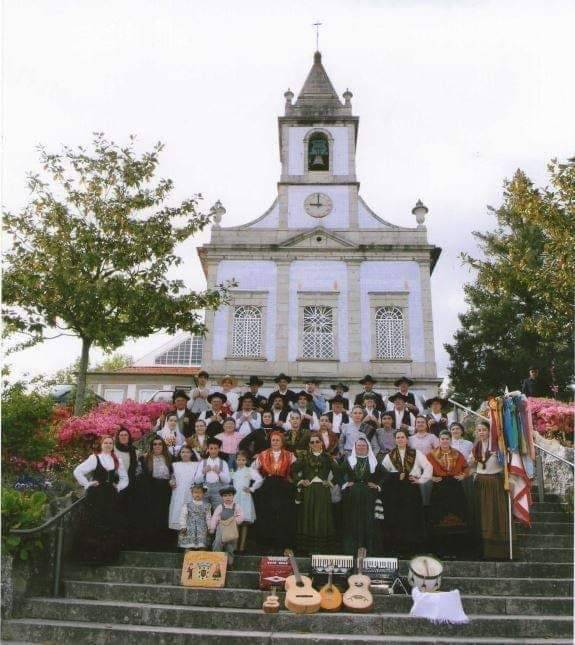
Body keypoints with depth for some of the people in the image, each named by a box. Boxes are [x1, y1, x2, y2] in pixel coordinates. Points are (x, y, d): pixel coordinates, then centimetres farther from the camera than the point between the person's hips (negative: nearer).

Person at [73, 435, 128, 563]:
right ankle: (93, 555, 5)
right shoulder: (94, 458, -1)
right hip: (96, 496, -4)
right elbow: (77, 472, -5)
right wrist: (87, 484, -6)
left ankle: (109, 555, 13)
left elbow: (124, 478, 20)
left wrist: (118, 487, 5)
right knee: (95, 524, -5)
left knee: (111, 525, 2)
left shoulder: (117, 461, 12)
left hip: (111, 496, 4)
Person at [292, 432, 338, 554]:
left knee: (322, 517, 0)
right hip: (308, 490, 0)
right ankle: (308, 548, 6)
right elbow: (293, 469, 4)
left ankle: (322, 547, 6)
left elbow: (337, 471, 6)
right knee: (307, 516, 0)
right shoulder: (304, 456, 6)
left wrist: (330, 482, -1)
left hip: (323, 491, 0)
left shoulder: (327, 457, 7)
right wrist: (300, 481, -4)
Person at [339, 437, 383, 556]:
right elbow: (340, 473, 8)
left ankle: (369, 549, 6)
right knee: (353, 522, 0)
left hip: (369, 496, 0)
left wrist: (378, 485, -2)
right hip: (352, 496, 0)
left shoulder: (374, 461, 10)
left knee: (368, 521, -2)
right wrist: (344, 484, -4)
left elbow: (382, 475, 10)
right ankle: (352, 549, 7)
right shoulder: (348, 460, 9)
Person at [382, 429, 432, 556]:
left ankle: (413, 546, 6)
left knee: (413, 517, -3)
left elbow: (428, 467, 3)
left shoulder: (416, 454, 7)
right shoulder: (389, 456, 11)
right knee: (397, 518, -1)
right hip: (395, 491, 1)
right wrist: (396, 476, -6)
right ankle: (399, 546, 7)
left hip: (412, 489, -1)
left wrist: (421, 479, -5)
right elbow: (383, 473, 5)